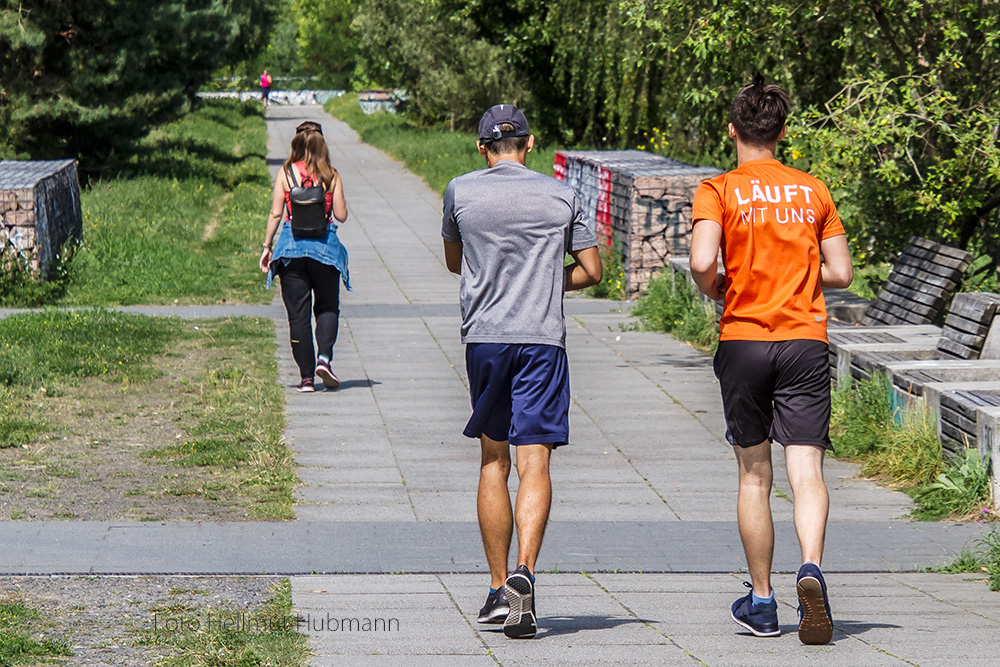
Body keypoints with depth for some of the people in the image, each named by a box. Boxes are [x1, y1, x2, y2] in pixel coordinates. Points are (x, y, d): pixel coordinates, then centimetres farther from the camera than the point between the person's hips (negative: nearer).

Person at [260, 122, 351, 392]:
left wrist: (267, 246, 5)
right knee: (327, 307, 14)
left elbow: (276, 213, -2)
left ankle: (307, 377, 3)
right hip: (325, 245, 0)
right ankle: (323, 357, -11)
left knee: (298, 314, 5)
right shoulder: (331, 175, -1)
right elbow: (341, 215, 0)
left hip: (292, 244, 0)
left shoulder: (286, 173, -1)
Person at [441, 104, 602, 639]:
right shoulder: (560, 196, 6)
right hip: (543, 339, -1)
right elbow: (590, 270, 10)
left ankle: (498, 590, 15)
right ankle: (524, 572, -26)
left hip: (483, 337, 1)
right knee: (534, 462, -5)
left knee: (493, 461, 12)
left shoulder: (460, 192, 5)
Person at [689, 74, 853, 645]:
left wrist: (713, 288, 5)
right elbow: (841, 273, 9)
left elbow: (702, 261, -17)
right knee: (807, 470, -5)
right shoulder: (813, 191, 8)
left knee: (754, 475, 10)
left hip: (743, 340, -1)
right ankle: (812, 568, -32)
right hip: (806, 341, 1)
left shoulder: (719, 191, -2)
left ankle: (762, 602, 16)